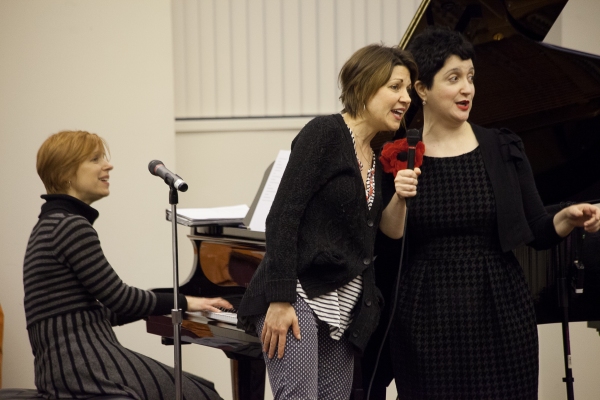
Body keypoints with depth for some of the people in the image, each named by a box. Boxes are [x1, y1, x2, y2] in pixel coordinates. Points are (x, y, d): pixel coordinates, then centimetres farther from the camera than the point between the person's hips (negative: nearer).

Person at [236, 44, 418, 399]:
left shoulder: (378, 160, 15)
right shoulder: (325, 133, -7)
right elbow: (283, 217, -15)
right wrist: (280, 300, -20)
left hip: (344, 309, 8)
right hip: (299, 296, -8)